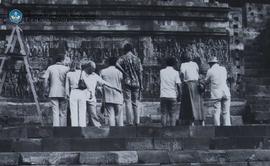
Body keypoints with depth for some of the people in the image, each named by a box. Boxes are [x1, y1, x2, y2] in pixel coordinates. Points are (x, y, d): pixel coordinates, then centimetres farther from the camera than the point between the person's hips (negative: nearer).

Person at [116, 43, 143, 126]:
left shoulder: (123, 58, 0)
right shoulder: (137, 59, 7)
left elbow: (117, 64, -21)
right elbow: (140, 73, 4)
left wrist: (124, 72, -11)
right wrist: (141, 85, 7)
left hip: (127, 82, -2)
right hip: (136, 83, 2)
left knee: (128, 103, -2)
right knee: (135, 103, 9)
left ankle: (130, 123, -8)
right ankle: (136, 122, 6)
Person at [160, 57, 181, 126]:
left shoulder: (162, 71, 5)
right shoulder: (175, 72, -3)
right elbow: (178, 84, -6)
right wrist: (179, 94, 5)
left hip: (163, 95, 2)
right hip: (172, 96, -2)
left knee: (164, 114, 5)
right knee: (173, 114, 3)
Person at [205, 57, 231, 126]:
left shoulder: (210, 71, -3)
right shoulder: (223, 69, 9)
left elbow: (206, 81, 10)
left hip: (216, 94, -3)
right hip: (225, 92, 3)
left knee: (216, 112, 0)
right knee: (226, 112, 5)